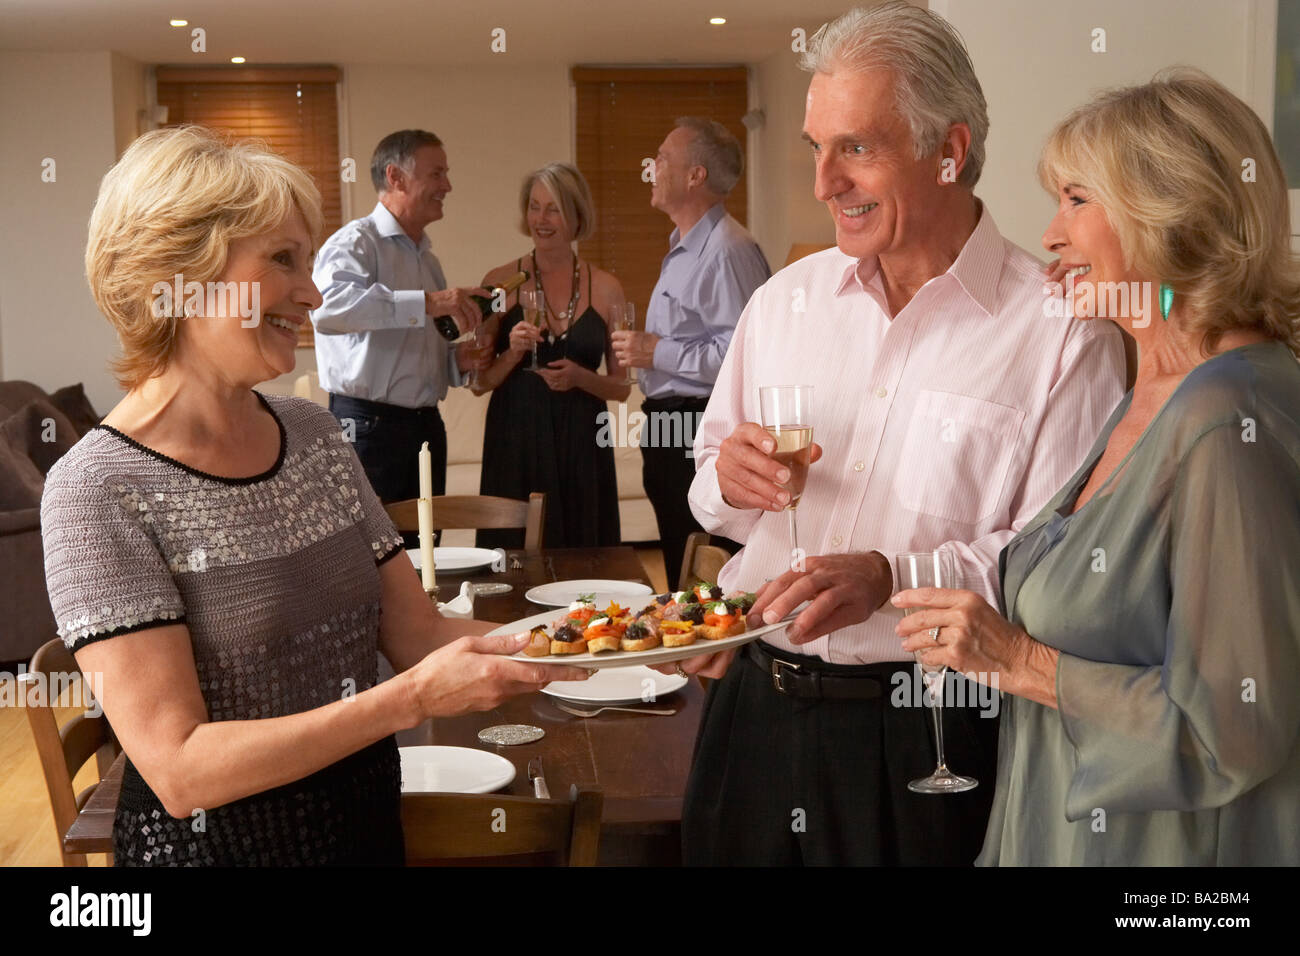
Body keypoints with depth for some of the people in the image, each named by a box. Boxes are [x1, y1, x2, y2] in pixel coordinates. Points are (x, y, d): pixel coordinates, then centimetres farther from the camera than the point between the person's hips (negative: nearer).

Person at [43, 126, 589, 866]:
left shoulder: (314, 433, 1)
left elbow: (417, 633, -1)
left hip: (367, 818, 6)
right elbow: (179, 770, -23)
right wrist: (413, 699, -30)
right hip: (218, 838, -6)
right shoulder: (98, 490, -19)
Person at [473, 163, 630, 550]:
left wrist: (580, 377, -9)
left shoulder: (605, 288, 5)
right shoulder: (501, 282, 3)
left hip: (582, 446, 1)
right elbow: (479, 382, 4)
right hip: (516, 443, -1)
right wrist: (513, 353, -13)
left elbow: (621, 386, 9)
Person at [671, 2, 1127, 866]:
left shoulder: (1063, 331, -9)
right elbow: (714, 492, 15)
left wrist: (892, 574, -25)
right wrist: (728, 482, -8)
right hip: (757, 704, 5)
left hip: (927, 738, -4)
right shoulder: (785, 299, 7)